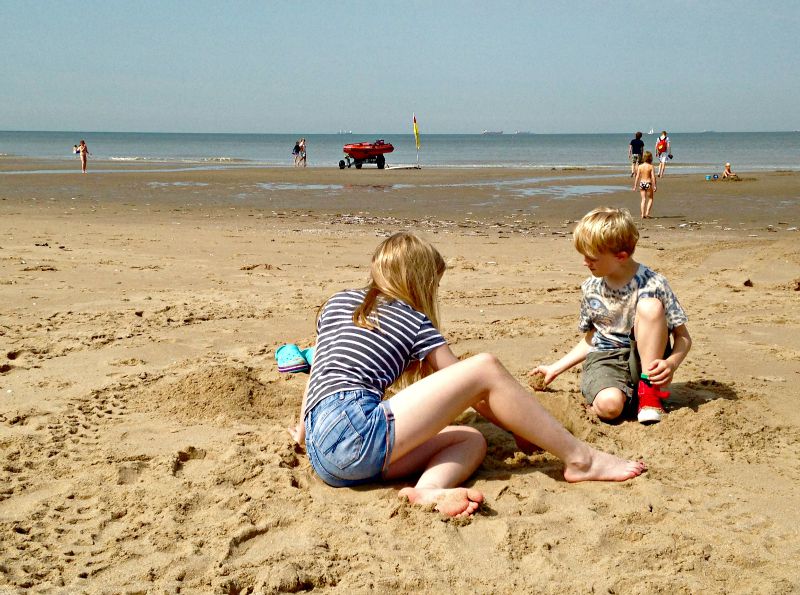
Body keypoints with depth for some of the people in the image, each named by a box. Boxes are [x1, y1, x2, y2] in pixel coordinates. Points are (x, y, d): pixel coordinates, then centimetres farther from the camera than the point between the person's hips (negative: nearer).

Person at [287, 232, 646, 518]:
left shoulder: (337, 302, 25)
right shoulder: (414, 321, 9)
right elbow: (469, 383, 14)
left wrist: (303, 431, 47)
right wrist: (524, 428, 28)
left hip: (322, 453, 7)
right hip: (357, 432, -7)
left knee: (472, 439, 14)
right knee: (485, 368, -2)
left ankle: (431, 490, -20)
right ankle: (579, 458, -1)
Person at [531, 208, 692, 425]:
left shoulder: (651, 284, -9)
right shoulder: (591, 288, 5)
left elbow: (683, 337, -5)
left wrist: (671, 364, -26)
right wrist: (555, 369, 15)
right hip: (604, 360, 0)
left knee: (650, 305, -28)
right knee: (609, 404, -38)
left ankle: (649, 389, -17)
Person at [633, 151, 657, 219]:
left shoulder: (640, 166, -1)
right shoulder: (651, 166, -9)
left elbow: (637, 177, -1)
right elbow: (653, 177, -11)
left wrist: (635, 185, 5)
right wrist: (654, 186, -8)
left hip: (642, 183, 3)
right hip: (648, 183, -3)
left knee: (643, 199, 10)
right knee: (650, 198, 13)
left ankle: (643, 214, 6)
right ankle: (647, 212, 0)